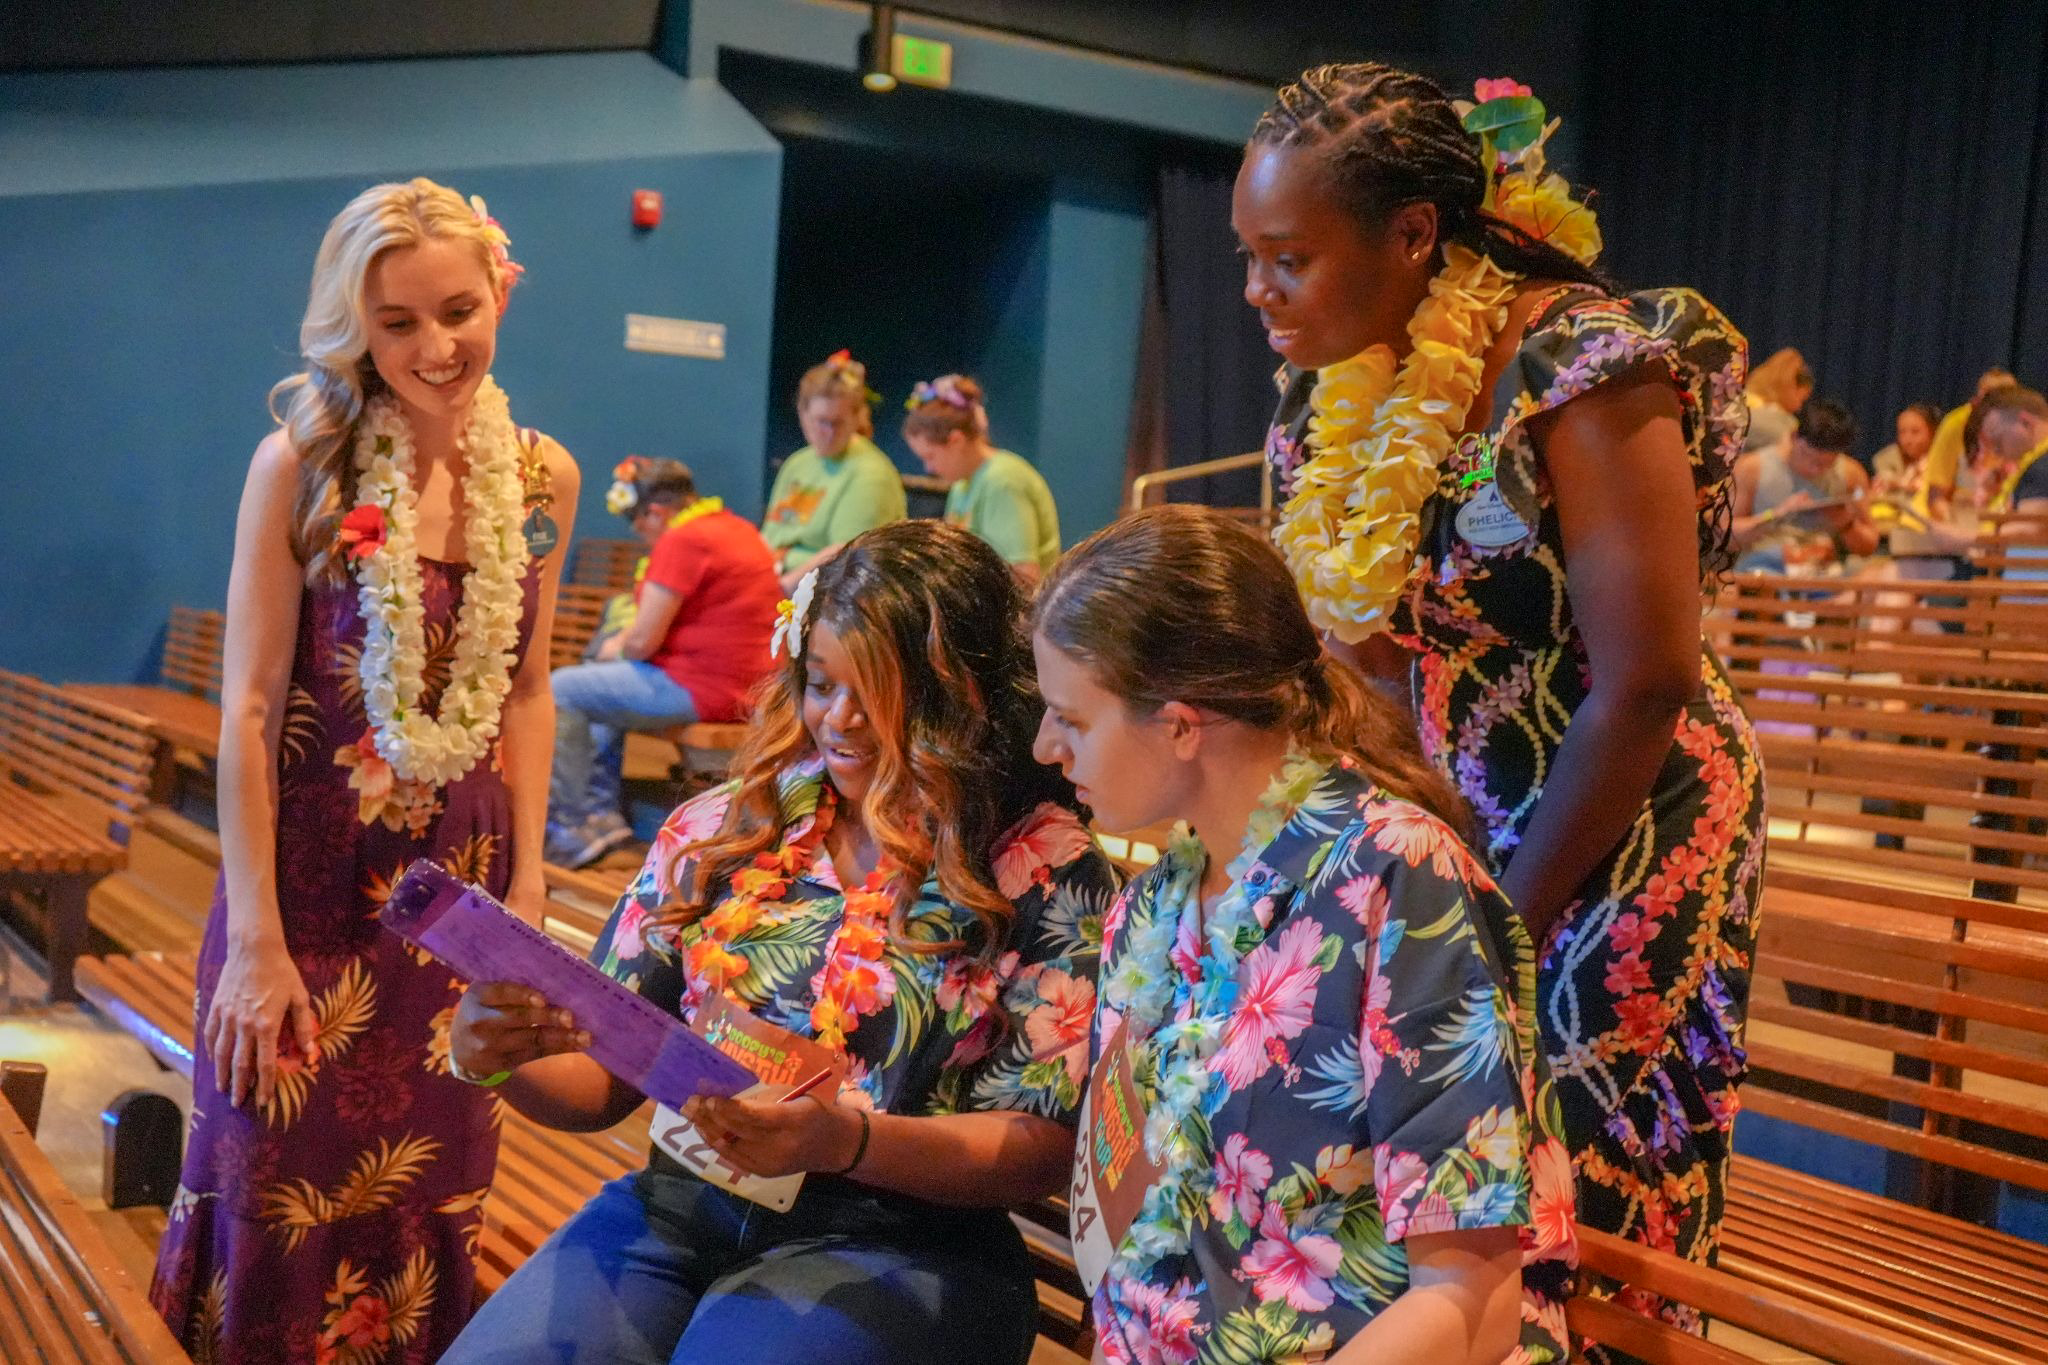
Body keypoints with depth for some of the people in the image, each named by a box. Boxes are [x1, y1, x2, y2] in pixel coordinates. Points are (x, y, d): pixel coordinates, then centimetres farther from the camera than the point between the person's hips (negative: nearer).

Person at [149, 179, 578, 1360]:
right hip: (311, 876, -3)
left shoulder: (544, 477, 0)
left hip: (461, 879, 4)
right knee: (284, 1198, 6)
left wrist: (528, 881, 5)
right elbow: (249, 707, -12)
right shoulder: (303, 464, -12)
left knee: (428, 1194, 15)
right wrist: (257, 941, -14)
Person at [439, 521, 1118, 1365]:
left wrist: (844, 1141, -22)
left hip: (896, 1245, -3)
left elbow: (1043, 1148, -7)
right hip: (678, 1208, 4)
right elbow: (603, 1080, 9)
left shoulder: (1045, 869, -5)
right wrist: (502, 1060, -12)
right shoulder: (717, 830, 6)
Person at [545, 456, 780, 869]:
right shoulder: (737, 529, 14)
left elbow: (642, 642, -17)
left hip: (701, 691, -11)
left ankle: (575, 829, 3)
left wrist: (617, 649, 5)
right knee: (597, 684, 30)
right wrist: (623, 639, 11)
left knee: (561, 691, -2)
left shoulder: (681, 541, -18)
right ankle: (602, 809, 26)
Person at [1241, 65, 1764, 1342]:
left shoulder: (1578, 365, -20)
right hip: (1448, 827, 6)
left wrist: (1505, 927, -15)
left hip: (1618, 842, -6)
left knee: (1572, 1224, 4)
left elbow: (1648, 685, -21)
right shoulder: (1334, 389, 1)